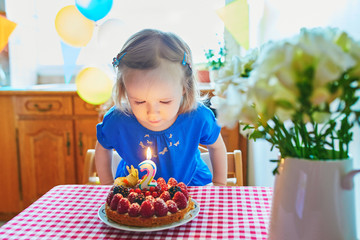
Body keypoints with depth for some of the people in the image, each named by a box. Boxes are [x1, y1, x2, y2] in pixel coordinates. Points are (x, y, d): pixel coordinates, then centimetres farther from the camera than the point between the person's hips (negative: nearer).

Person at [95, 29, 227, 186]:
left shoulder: (199, 118, -22)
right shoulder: (116, 122, -22)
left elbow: (216, 146, 0)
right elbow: (103, 148, 2)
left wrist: (219, 185, 2)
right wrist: (108, 185, 2)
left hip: (191, 184, 0)